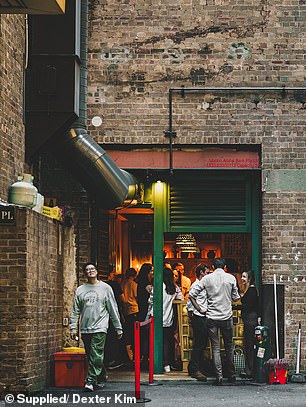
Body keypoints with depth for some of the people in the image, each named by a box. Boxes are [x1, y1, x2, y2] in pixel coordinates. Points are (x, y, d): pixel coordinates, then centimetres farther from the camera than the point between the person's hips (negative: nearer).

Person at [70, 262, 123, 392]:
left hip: (100, 328, -3)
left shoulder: (105, 288, 5)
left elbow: (113, 309, 6)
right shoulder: (80, 290, 10)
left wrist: (118, 328, 5)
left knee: (96, 356, -12)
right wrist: (73, 327, 0)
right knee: (90, 356, 7)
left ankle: (91, 380, -14)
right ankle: (99, 377, 20)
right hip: (85, 329, 3)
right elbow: (75, 311, 10)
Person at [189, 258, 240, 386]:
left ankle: (219, 377, -3)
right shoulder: (231, 278, 0)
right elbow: (235, 298, 6)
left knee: (215, 348, 3)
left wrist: (199, 309, 4)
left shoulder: (207, 278, 1)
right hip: (227, 317, 0)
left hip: (211, 317, 0)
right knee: (229, 346, 14)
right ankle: (231, 375, 19)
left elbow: (192, 294, -3)